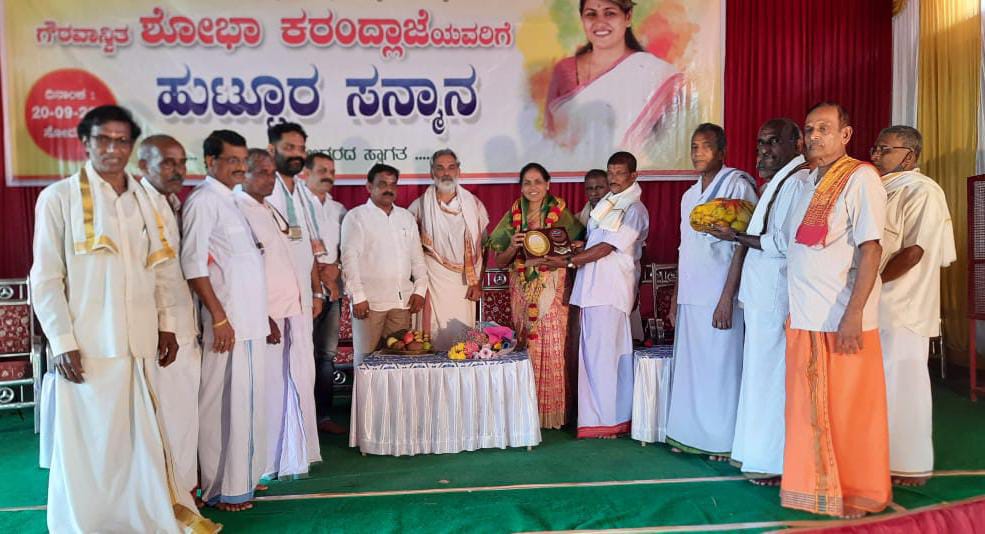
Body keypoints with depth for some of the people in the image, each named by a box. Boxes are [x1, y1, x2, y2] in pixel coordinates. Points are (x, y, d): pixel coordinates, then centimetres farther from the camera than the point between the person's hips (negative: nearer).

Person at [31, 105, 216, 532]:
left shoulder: (144, 200, 10)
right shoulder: (58, 198, -3)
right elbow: (45, 279, -4)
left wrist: (167, 325, 10)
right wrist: (62, 342, -9)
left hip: (139, 341, 4)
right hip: (88, 345, -4)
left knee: (145, 435, 10)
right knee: (89, 442, 4)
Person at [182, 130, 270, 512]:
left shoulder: (230, 201, 17)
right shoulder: (203, 200, -9)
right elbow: (193, 263, -16)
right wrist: (218, 316, -19)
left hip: (250, 319, 9)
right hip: (228, 320, -9)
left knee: (246, 400, 14)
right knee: (225, 402, -2)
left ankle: (242, 476, 24)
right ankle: (223, 488, 7)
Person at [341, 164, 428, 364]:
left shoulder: (406, 217, 17)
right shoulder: (356, 217, 1)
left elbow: (417, 256, 17)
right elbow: (349, 259, -5)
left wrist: (419, 290, 7)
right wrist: (358, 296, -12)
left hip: (402, 301, 4)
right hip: (369, 301, -4)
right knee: (366, 357, -3)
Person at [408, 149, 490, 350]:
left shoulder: (474, 204, 7)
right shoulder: (420, 206, 4)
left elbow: (483, 247, 8)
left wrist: (478, 282, 3)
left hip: (464, 282, 1)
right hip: (433, 282, -1)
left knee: (462, 338, 0)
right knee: (435, 334, -4)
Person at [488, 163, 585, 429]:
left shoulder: (561, 213, 1)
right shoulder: (514, 215, 7)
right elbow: (500, 261, 9)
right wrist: (513, 246, -11)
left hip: (553, 288, -2)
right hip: (523, 289, 2)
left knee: (552, 347, -5)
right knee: (527, 346, 4)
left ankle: (553, 411, 8)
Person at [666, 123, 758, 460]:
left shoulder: (736, 185, -6)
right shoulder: (689, 196, 16)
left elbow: (743, 246, -12)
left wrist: (726, 298, -18)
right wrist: (675, 298, 16)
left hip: (718, 297, -7)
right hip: (690, 297, 7)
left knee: (720, 366, -1)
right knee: (689, 366, 9)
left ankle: (723, 441, 11)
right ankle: (690, 436, 20)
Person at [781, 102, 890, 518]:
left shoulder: (860, 178, -8)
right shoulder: (808, 183, 15)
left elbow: (871, 249, -14)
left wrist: (854, 314, -20)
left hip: (843, 321, -7)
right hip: (805, 319, 7)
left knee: (847, 411, 4)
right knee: (809, 409, 13)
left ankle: (857, 495, 20)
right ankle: (816, 485, 27)